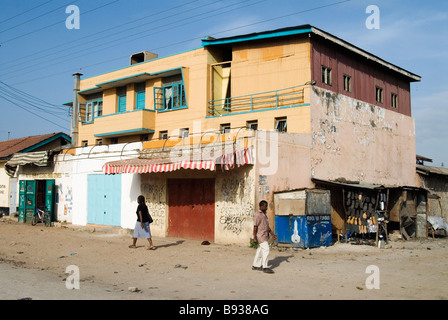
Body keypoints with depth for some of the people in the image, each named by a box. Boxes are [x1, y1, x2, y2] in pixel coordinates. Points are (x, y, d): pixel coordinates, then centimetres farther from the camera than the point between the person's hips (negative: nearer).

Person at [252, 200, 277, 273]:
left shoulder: (264, 214, 15)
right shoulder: (257, 215, -13)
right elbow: (255, 226, -17)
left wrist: (272, 234, 16)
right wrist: (254, 238, -20)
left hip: (265, 236, 9)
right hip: (260, 236, -9)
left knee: (260, 250, 12)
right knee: (266, 250, -13)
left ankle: (255, 265, 20)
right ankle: (265, 267, -10)